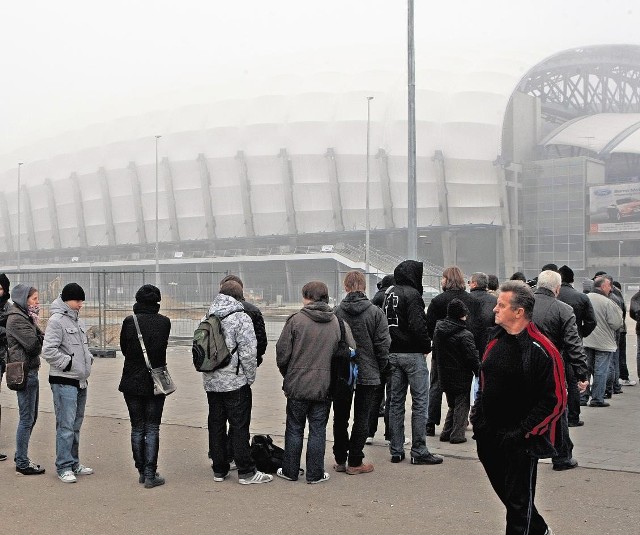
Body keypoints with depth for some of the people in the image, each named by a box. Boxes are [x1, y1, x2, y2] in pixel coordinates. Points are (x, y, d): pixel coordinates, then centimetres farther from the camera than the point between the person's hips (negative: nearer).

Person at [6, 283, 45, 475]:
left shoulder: (26, 316, 17)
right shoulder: (16, 319, -14)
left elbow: (38, 339, 13)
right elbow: (33, 345, -20)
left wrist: (39, 338, -7)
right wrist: (41, 339, -1)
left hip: (31, 371, 10)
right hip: (25, 371, -10)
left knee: (31, 417, 16)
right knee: (27, 418, -4)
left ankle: (21, 457, 25)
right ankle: (22, 464, 3)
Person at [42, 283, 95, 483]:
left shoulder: (77, 320, 13)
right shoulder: (57, 320, -13)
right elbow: (48, 351, -19)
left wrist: (88, 359, 12)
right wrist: (69, 363, -15)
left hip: (81, 380, 9)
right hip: (64, 382, -9)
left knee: (76, 425, 15)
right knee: (66, 425, -6)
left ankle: (74, 463, 25)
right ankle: (64, 467, 1)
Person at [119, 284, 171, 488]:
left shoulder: (129, 322, -6)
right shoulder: (163, 322, -8)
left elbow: (124, 349, 5)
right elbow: (160, 350, -3)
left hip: (132, 382, 1)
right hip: (155, 382, -1)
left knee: (137, 428, 12)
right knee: (152, 429, 4)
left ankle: (142, 471, 18)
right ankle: (150, 475, 1)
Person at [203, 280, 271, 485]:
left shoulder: (208, 319, 8)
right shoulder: (241, 318, -13)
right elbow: (248, 353, -15)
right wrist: (250, 377, -3)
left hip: (211, 382, 6)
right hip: (235, 382, -6)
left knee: (216, 426, 12)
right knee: (240, 426, -1)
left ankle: (219, 470, 19)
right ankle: (246, 472, 3)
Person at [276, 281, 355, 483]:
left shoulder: (296, 320, -8)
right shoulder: (339, 323, -1)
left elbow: (282, 353, -7)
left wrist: (287, 375, 10)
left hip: (297, 385, -1)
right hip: (324, 387, 1)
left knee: (294, 428, 12)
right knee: (318, 430, 10)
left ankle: (290, 471, 21)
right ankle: (315, 474, 15)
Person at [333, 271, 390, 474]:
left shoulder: (336, 313, -8)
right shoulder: (375, 312, -9)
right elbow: (383, 344, -8)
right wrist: (381, 369, 5)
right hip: (368, 374, -1)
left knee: (340, 418, 15)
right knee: (361, 418, 7)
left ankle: (340, 460, 21)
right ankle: (355, 462, 9)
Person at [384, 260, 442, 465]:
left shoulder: (389, 294, 12)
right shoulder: (412, 294, -13)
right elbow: (418, 325, -21)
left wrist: (390, 347, 14)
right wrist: (427, 346, -8)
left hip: (393, 354, 8)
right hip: (412, 354, -8)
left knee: (396, 402, 11)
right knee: (420, 402, -2)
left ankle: (396, 450, 15)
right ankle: (419, 451, -1)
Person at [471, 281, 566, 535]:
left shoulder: (541, 350, -17)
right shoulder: (496, 340, 6)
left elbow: (555, 400, -16)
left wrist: (524, 431, -18)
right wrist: (477, 414, 10)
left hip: (520, 441, -8)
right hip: (489, 437, 8)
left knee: (518, 500, 4)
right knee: (505, 491, 21)